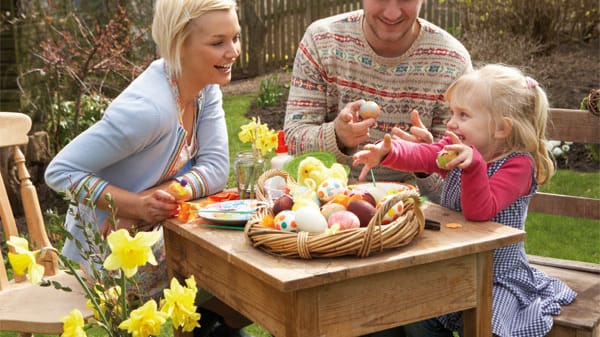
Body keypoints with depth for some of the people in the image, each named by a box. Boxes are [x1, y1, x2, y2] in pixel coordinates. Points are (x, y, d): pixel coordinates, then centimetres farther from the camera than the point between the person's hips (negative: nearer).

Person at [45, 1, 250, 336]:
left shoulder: (207, 88, -7)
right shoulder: (148, 108, -31)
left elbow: (216, 169, -12)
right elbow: (60, 172, -26)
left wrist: (160, 197, -28)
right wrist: (137, 205, -36)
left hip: (155, 236, 7)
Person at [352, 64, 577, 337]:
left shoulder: (518, 164, -18)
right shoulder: (455, 150, 3)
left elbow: (480, 212, -30)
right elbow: (418, 156, -15)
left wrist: (473, 164, -43)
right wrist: (386, 152, -34)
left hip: (500, 276, -5)